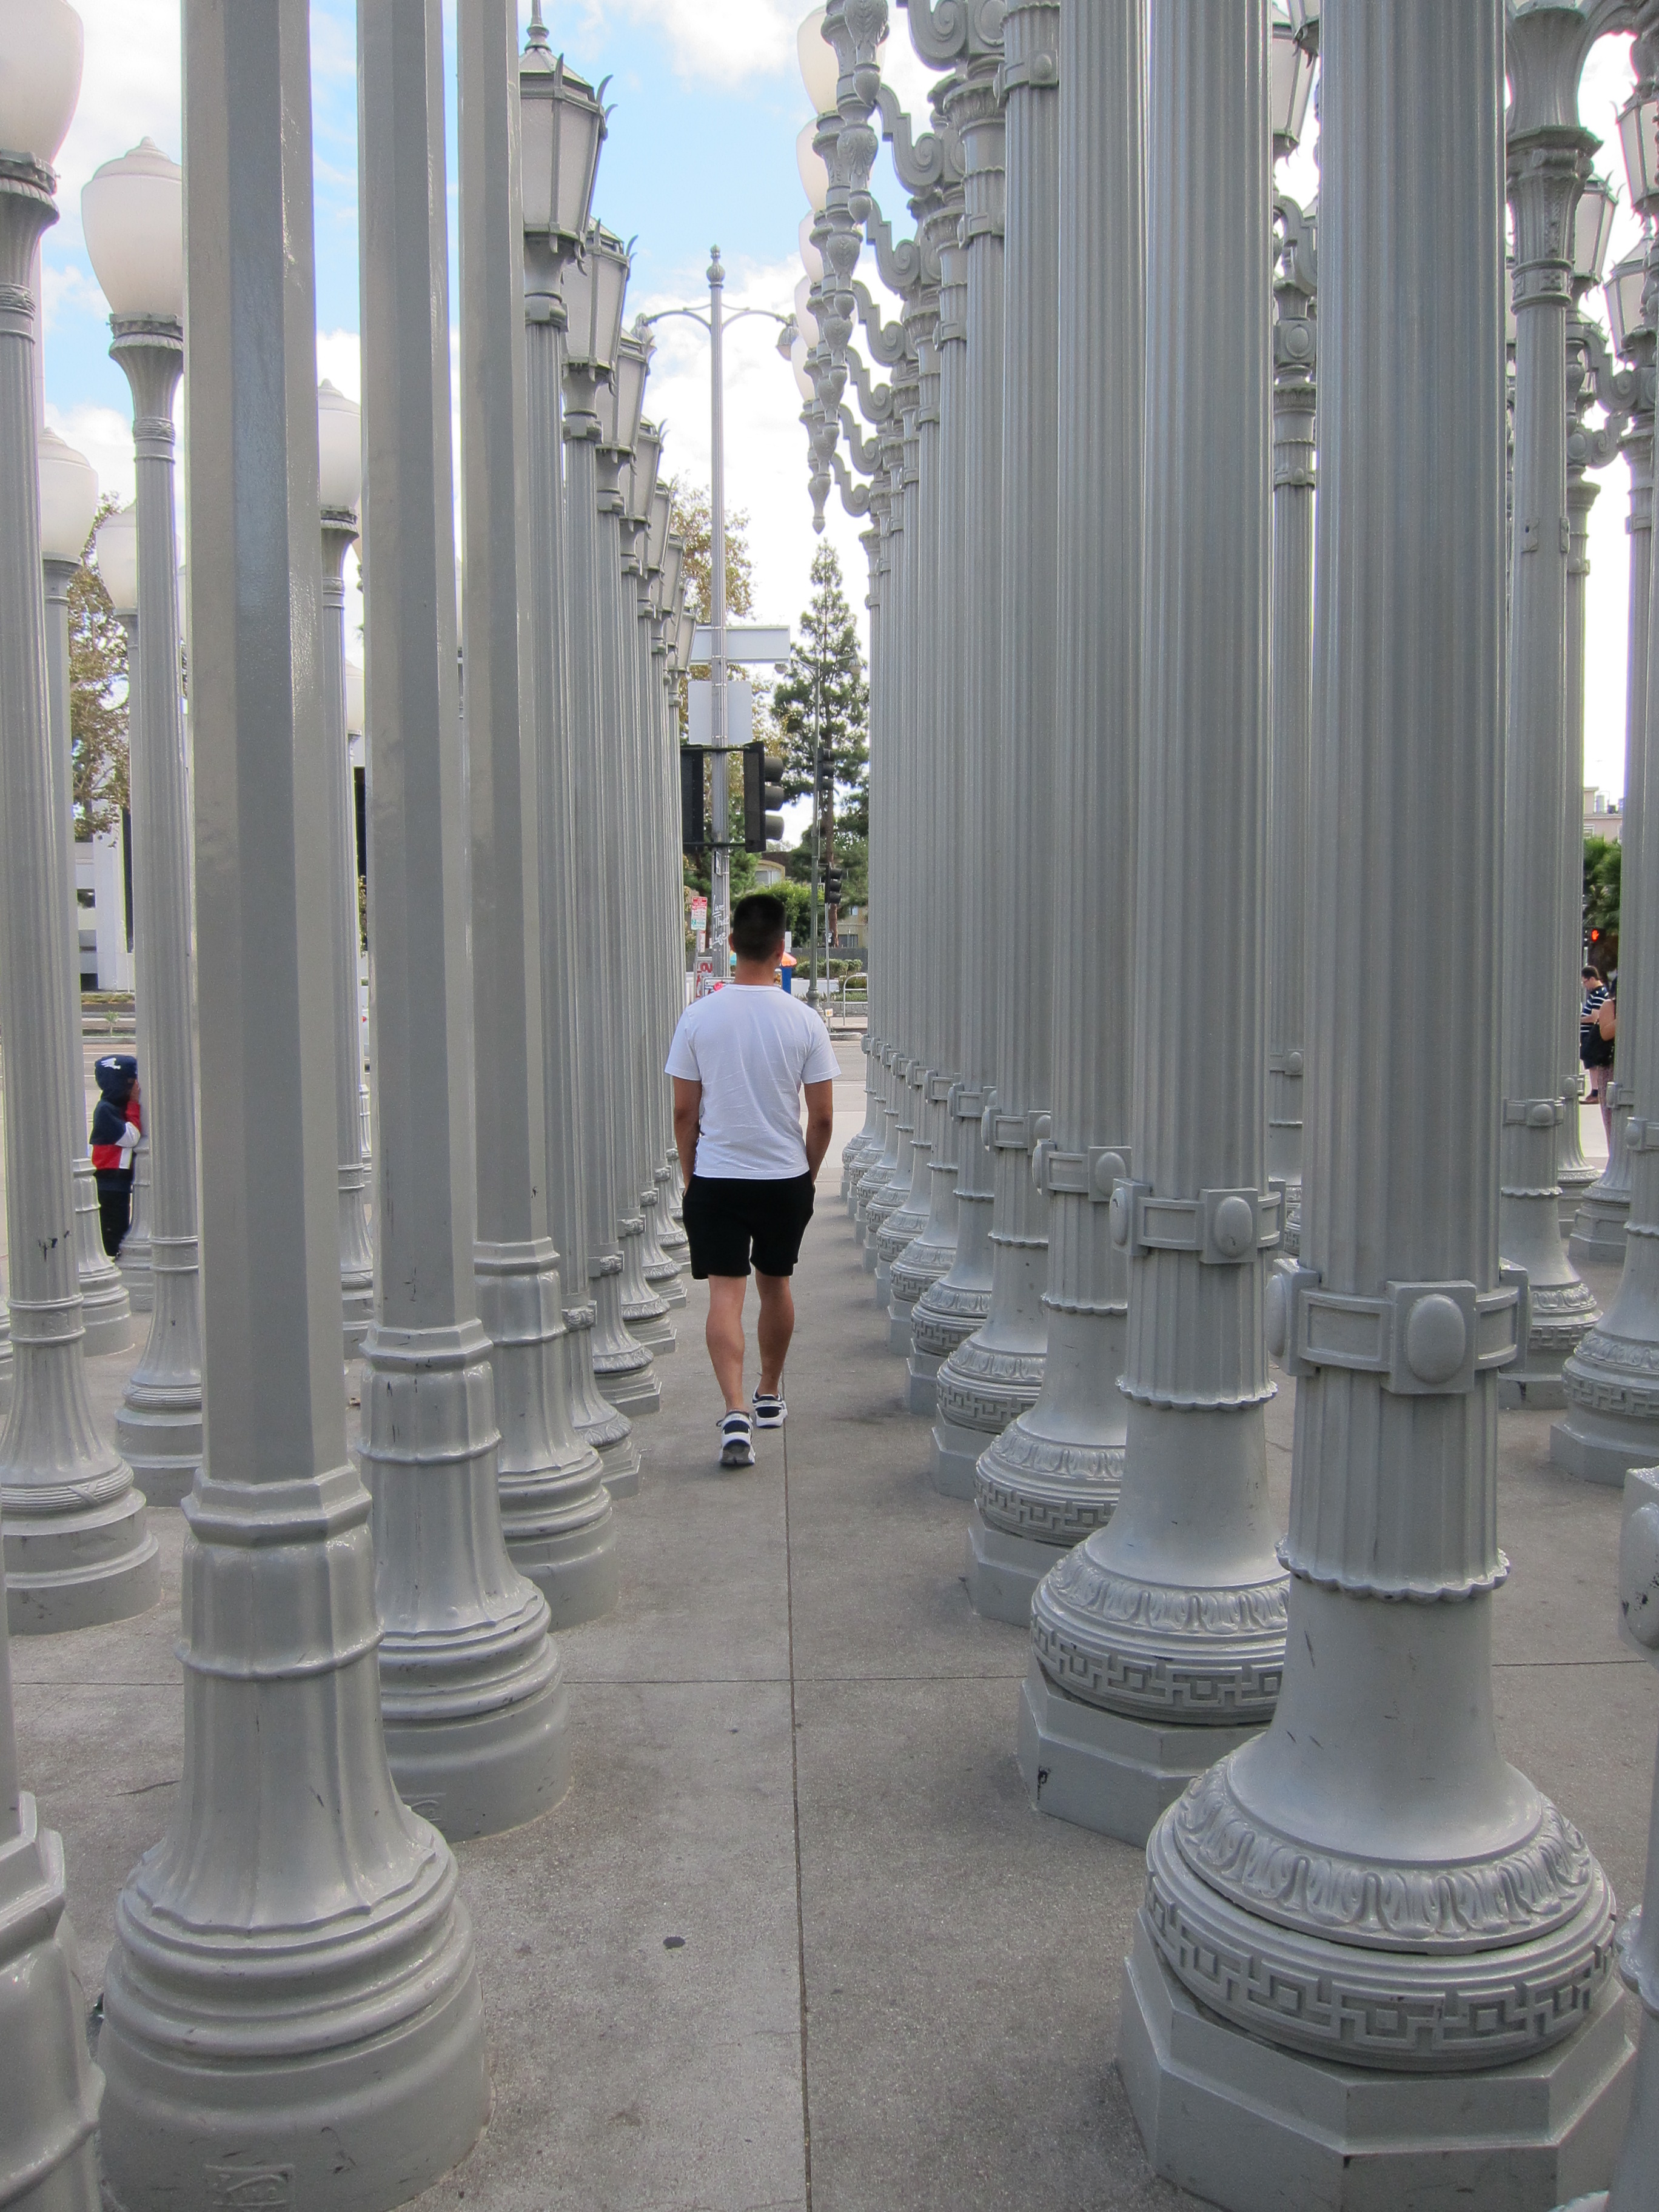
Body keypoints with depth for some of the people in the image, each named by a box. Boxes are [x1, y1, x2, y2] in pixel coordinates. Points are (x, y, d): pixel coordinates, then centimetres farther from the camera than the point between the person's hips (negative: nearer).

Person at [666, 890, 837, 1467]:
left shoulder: (699, 1017, -7)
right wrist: (808, 1173, 12)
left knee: (725, 1293, -1)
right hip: (785, 1178, 1)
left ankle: (736, 1411, -16)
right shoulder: (804, 1022, -7)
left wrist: (689, 1175, 11)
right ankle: (770, 1396, 35)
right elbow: (823, 1117, -4)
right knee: (775, 1286, 19)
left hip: (715, 1178, -1)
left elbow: (684, 1111, -2)